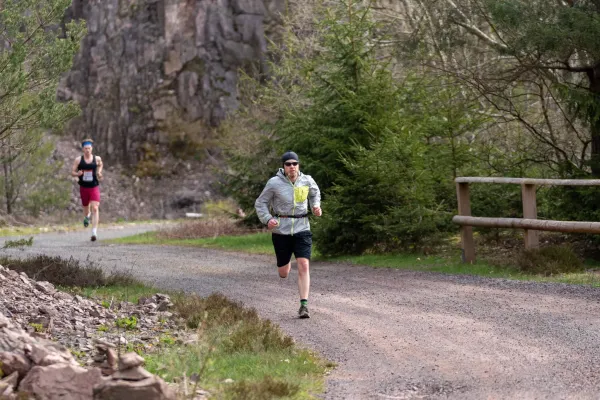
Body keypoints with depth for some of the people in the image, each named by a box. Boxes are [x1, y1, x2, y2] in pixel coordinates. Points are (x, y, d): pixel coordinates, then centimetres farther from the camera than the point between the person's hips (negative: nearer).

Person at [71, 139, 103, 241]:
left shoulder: (97, 159, -1)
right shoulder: (78, 160, -3)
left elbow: (101, 164, 22)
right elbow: (72, 172, 0)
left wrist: (99, 172, 5)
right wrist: (77, 174, -21)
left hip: (94, 187, -1)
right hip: (83, 187, 1)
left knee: (95, 208, -16)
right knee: (86, 207, 17)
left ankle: (94, 232, -19)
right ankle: (87, 216, 57)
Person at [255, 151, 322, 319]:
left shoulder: (307, 181, -1)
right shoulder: (274, 183, -10)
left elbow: (315, 193, 23)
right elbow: (260, 203, 0)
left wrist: (316, 206, 4)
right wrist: (267, 219, -17)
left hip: (302, 229, 1)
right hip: (281, 230, -1)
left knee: (303, 266, -16)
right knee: (283, 273, 9)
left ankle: (304, 305, -14)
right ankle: (286, 263, 49)